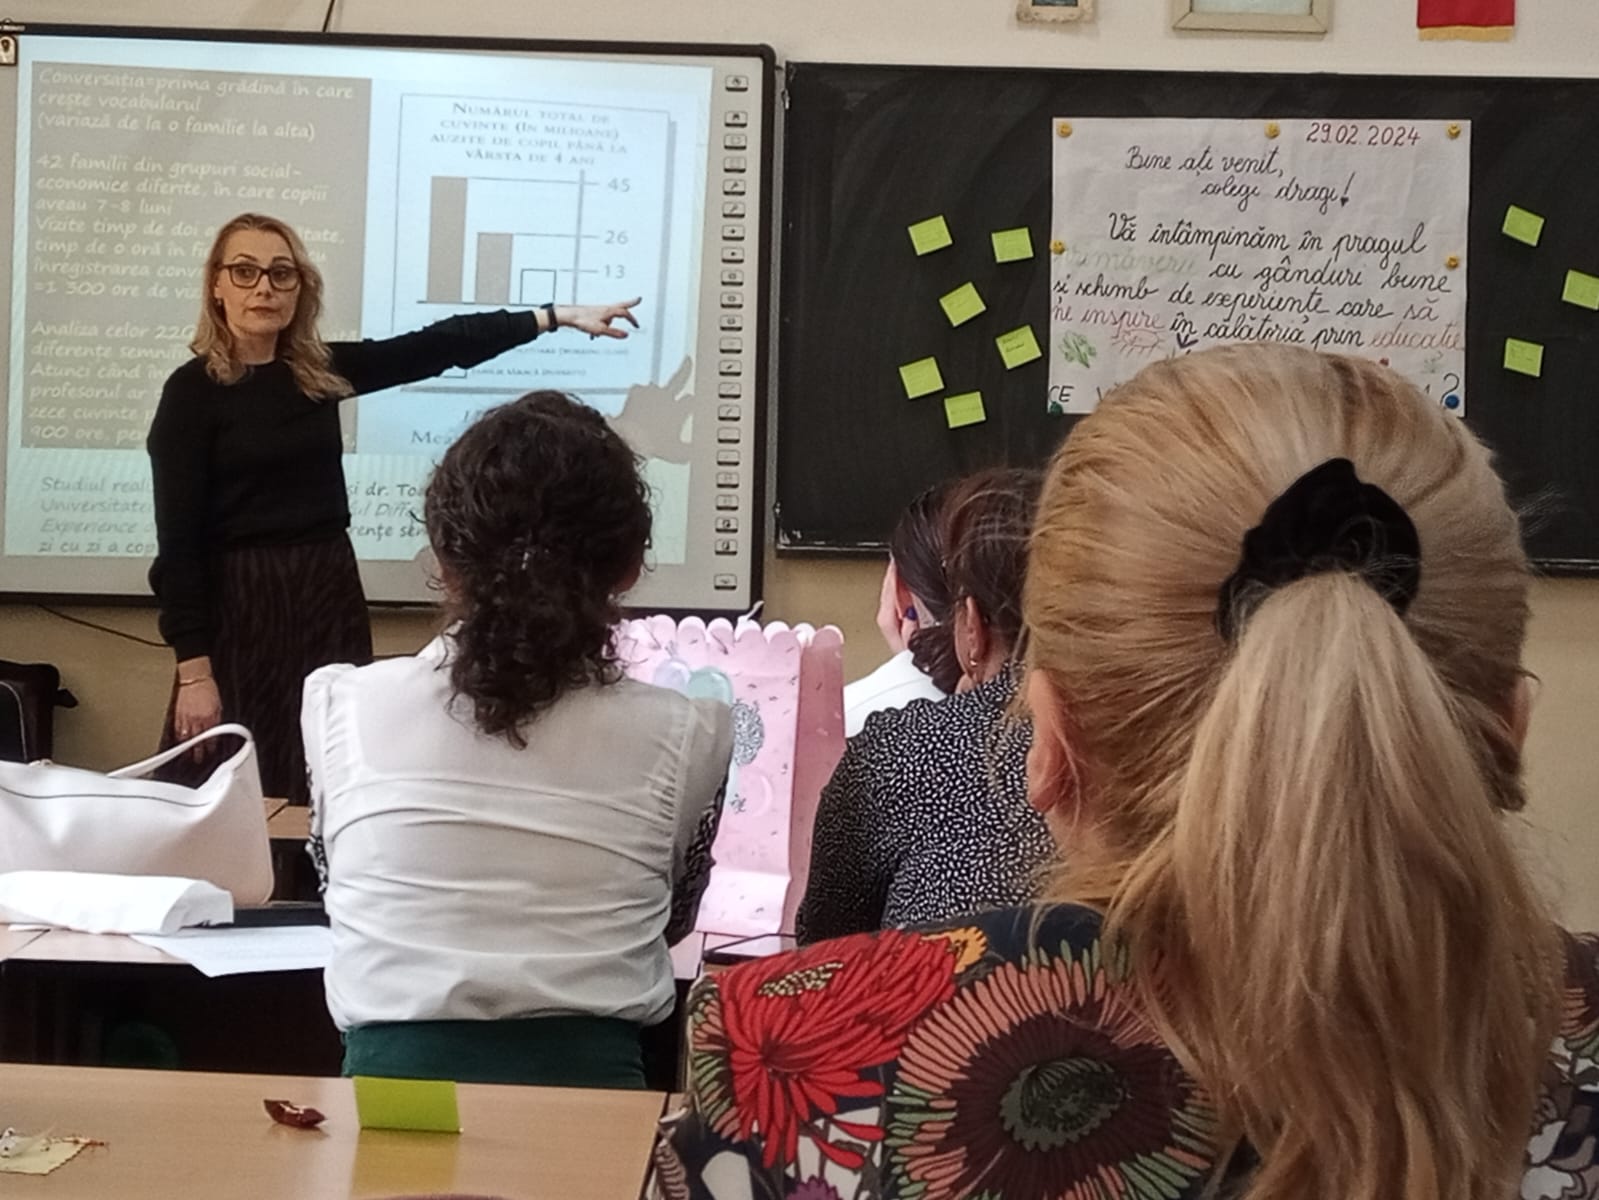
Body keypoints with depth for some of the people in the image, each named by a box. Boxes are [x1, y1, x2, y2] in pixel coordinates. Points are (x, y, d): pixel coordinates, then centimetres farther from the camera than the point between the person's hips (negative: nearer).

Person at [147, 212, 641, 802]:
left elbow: (437, 347, 8)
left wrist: (558, 315, 5)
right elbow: (180, 541, -11)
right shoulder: (192, 392, -8)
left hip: (330, 598, 5)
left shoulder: (321, 371, 7)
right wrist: (193, 669, -16)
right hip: (240, 609, -5)